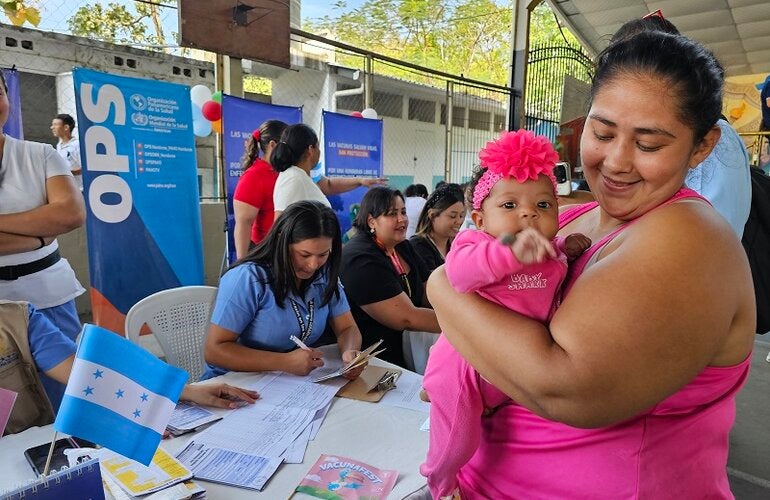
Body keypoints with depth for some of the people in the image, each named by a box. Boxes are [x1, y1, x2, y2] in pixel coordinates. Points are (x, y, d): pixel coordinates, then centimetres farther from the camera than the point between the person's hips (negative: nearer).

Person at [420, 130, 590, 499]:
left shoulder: (553, 252, 1)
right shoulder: (476, 244, -21)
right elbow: (459, 270, -43)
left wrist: (569, 247, 4)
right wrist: (511, 251, -57)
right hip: (468, 368, -6)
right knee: (457, 440, 7)